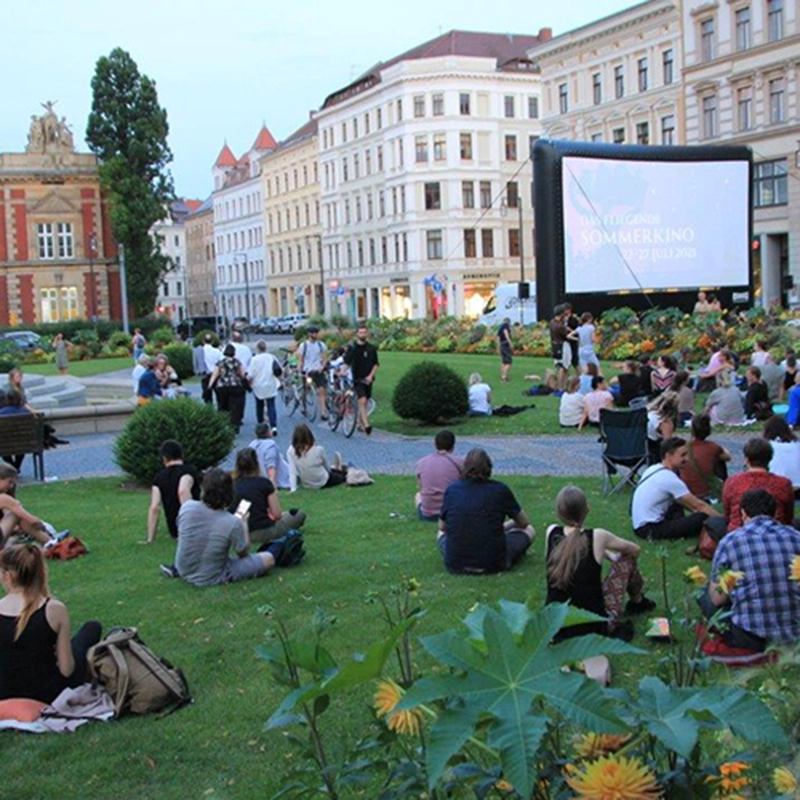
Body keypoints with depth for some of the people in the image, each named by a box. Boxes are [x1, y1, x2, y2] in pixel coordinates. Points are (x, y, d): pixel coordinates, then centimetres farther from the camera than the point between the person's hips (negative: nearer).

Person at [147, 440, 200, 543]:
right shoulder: (189, 471, -6)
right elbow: (183, 491, -28)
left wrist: (150, 539, 2)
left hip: (175, 531, 6)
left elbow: (154, 508, -1)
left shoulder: (159, 478, 8)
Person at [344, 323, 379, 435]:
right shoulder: (352, 348, -3)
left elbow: (376, 364, 6)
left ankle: (360, 423, 26)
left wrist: (370, 376, -6)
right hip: (357, 379, -3)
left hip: (368, 380, 3)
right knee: (362, 401, -17)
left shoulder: (371, 348, 4)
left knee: (364, 403, 11)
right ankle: (366, 424, -22)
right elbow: (346, 363, -4)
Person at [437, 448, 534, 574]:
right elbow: (523, 523, 11)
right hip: (493, 565, -3)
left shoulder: (452, 489, 0)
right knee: (529, 530, 20)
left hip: (455, 565, 3)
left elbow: (442, 527, 15)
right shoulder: (499, 490, -5)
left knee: (442, 534, 36)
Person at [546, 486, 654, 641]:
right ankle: (637, 603, 42)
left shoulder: (551, 533, -5)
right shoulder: (597, 537, -13)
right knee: (627, 560, 14)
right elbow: (635, 550, 8)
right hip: (593, 627, -4)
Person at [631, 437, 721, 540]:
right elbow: (699, 505, -9)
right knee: (703, 518, -20)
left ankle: (678, 527, 7)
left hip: (640, 524, 10)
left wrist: (695, 511, 23)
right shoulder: (669, 479, -16)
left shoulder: (653, 469, 12)